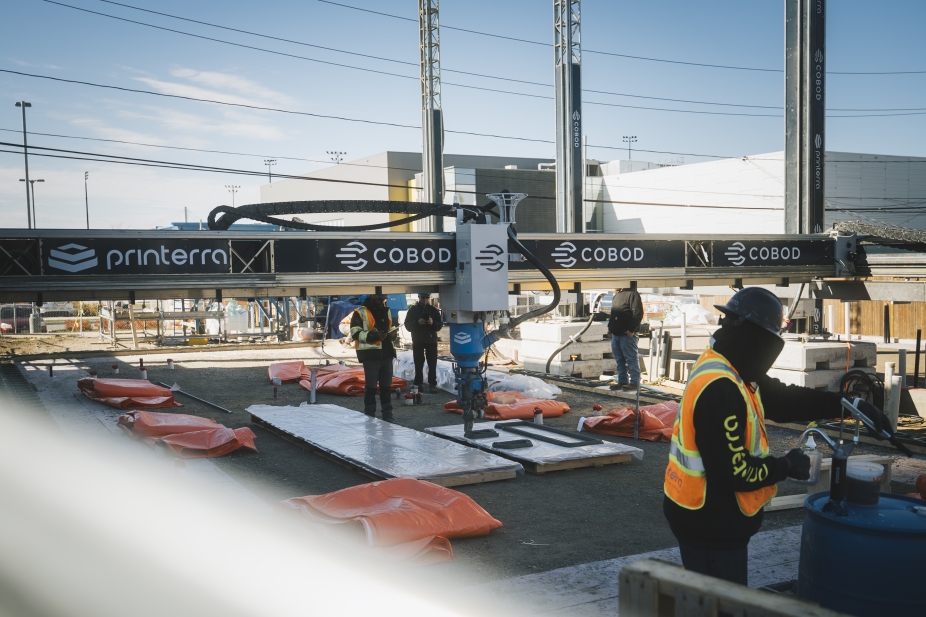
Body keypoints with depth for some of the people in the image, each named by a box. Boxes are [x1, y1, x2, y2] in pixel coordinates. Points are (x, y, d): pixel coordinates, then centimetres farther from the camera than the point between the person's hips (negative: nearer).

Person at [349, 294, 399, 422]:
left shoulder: (386, 311, 16)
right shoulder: (360, 313, -5)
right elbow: (355, 333, -12)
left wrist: (392, 334, 4)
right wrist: (374, 336, -22)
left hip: (386, 353, 6)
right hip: (371, 354, -6)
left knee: (386, 385, 10)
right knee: (371, 386, -1)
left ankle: (387, 414, 18)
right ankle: (369, 415, 7)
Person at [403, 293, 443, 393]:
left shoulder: (433, 310, 5)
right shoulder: (413, 310, 4)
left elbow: (440, 325, 1)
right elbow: (408, 325, -2)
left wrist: (433, 323, -21)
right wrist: (417, 322, -20)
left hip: (431, 341, 0)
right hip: (417, 341, 0)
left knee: (432, 364, -1)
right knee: (418, 365, 1)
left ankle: (432, 384, 1)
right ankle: (418, 384, 5)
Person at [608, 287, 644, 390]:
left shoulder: (632, 294, -9)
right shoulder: (616, 295, 20)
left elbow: (638, 313, -17)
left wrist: (631, 329, -19)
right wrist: (610, 327, 16)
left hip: (627, 334, -9)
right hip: (615, 334, 9)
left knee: (631, 359, -4)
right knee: (619, 360, 12)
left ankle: (634, 382, 0)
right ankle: (622, 381, 19)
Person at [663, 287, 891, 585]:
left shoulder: (723, 368, 5)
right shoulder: (720, 390, -28)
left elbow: (783, 399, 13)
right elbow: (733, 472, -29)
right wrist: (786, 466, -13)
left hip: (706, 515, 10)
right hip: (709, 522, -10)